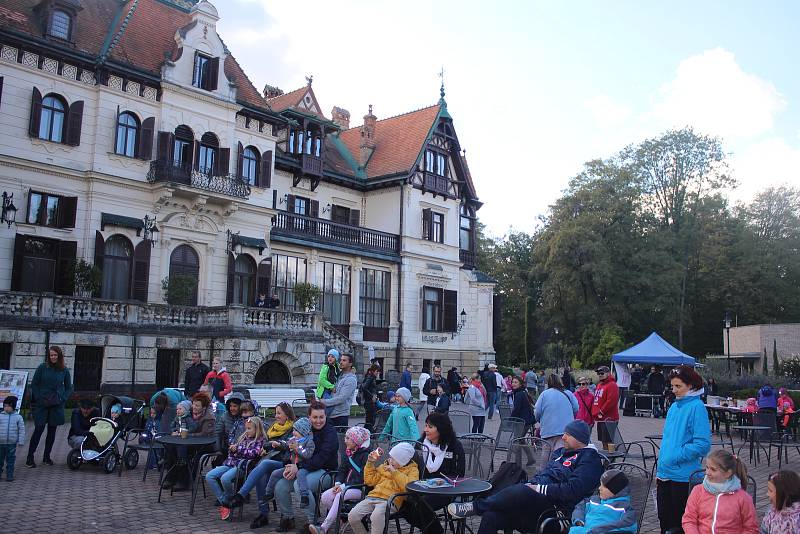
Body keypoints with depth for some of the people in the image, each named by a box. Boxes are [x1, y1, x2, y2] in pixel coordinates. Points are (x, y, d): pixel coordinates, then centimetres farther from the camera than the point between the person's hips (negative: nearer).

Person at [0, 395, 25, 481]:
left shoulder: (18, 417, -2)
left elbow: (21, 430, 0)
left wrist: (21, 441, -5)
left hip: (12, 443, -1)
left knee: (10, 460, 5)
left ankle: (10, 475, 13)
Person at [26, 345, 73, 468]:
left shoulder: (64, 370, 4)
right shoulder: (42, 368, -2)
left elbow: (69, 388, 12)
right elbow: (34, 384, 2)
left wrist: (62, 399, -3)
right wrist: (39, 398, -7)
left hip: (57, 405, 2)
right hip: (41, 404, -2)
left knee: (52, 431, 7)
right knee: (38, 430, -5)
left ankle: (47, 457, 18)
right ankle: (29, 458, 1)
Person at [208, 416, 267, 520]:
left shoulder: (260, 441, 1)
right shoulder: (243, 437, 23)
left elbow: (253, 454, -14)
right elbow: (231, 450, 27)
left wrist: (237, 449, -8)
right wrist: (231, 447, 3)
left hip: (242, 466, -8)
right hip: (230, 464, 8)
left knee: (225, 478, -34)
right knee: (209, 476, -11)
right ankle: (223, 502, -7)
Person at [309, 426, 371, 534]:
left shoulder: (365, 455, -12)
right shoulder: (349, 452, 14)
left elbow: (363, 478, -19)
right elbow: (342, 470, 16)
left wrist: (344, 486, -20)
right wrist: (338, 483, -4)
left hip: (360, 488, -8)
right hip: (347, 485, 8)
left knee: (339, 496, -32)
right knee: (325, 497, -15)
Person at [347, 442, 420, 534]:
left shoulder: (412, 469, 6)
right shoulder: (385, 465, 22)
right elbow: (370, 480, 27)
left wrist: (394, 472, -14)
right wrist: (370, 463, 17)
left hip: (390, 501, -6)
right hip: (373, 497, 6)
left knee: (376, 516, -37)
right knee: (352, 516, -15)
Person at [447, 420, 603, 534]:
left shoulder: (590, 459, -2)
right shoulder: (561, 452, 25)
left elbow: (573, 490, -16)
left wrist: (539, 488, -15)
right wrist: (531, 485, 7)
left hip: (555, 505, -8)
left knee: (521, 492, -37)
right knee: (491, 516, -15)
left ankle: (475, 507, -24)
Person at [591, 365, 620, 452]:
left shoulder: (612, 385, -11)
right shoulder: (599, 385, 18)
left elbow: (611, 401, -21)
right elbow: (596, 401, 24)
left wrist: (602, 412, -17)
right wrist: (594, 413, 13)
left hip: (609, 418, -9)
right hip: (600, 418, 9)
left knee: (609, 441, -10)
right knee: (604, 441, 15)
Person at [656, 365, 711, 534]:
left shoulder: (696, 407, -12)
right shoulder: (674, 406, 11)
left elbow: (702, 444, -18)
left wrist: (676, 456, -15)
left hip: (683, 476, -7)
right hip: (664, 474, 7)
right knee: (664, 520, 15)